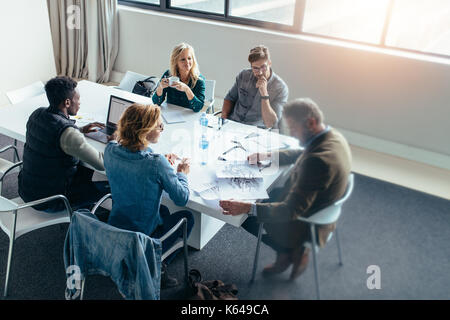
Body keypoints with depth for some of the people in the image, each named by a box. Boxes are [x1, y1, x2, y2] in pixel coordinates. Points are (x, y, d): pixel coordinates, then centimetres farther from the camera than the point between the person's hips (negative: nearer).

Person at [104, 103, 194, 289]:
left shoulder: (110, 150, -11)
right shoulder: (156, 164, -29)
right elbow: (182, 199, -17)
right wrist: (181, 173, 1)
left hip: (114, 228, 6)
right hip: (144, 237, -6)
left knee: (163, 210, 32)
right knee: (186, 217, 21)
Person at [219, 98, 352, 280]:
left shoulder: (318, 161, -36)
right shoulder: (333, 136, -7)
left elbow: (292, 211, -33)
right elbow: (301, 154, 15)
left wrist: (247, 208, -36)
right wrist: (269, 156, 7)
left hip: (306, 223, -9)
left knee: (244, 216, 3)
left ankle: (289, 251, 15)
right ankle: (291, 249, 20)